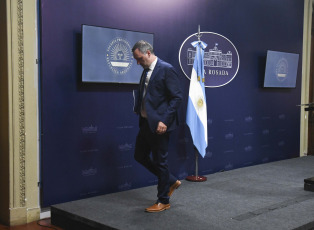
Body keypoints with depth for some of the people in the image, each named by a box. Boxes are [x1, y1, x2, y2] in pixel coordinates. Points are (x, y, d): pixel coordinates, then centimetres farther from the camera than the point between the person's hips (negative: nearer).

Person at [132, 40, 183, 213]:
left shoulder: (166, 69, -13)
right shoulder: (146, 71, 13)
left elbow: (177, 97, -16)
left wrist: (164, 121, -21)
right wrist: (138, 110, 6)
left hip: (159, 124, -9)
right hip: (146, 123, 9)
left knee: (160, 161, 1)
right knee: (140, 156, 15)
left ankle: (163, 201, 18)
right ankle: (171, 182, 30)